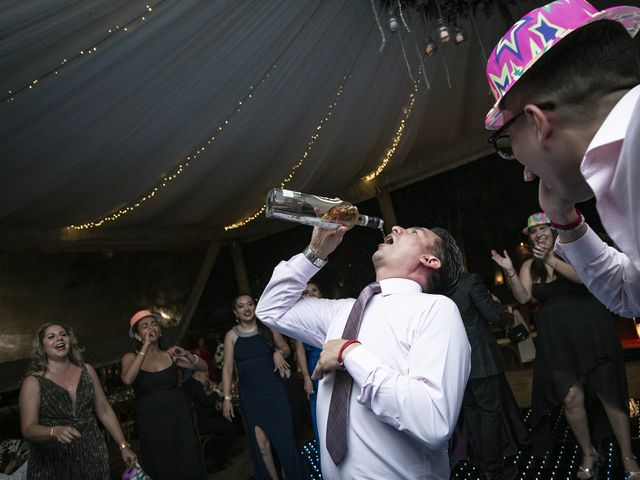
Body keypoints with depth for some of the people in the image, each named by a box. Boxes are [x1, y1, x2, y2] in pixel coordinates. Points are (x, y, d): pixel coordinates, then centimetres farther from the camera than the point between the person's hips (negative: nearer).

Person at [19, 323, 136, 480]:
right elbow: (28, 429, -14)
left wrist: (123, 446, 7)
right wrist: (55, 431, -33)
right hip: (53, 463, -3)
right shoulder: (33, 382, -7)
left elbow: (104, 411, 8)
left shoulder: (87, 371, 3)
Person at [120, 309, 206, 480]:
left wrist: (186, 354, -13)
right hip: (151, 421, -2)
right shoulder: (130, 357, -2)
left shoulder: (170, 354, 3)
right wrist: (145, 347, -22)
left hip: (178, 416, 2)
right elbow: (127, 379, -24)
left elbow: (203, 367, 5)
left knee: (188, 466, 8)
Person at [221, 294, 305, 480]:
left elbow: (286, 348, 14)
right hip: (250, 396, 0)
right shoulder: (231, 335, 2)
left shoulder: (268, 328, 3)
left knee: (284, 439, 1)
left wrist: (279, 353, -9)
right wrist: (227, 398, -3)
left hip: (274, 392, 0)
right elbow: (227, 367, 1)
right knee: (261, 444, -1)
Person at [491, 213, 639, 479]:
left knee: (610, 393, 3)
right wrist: (510, 272, -16)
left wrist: (551, 260, -25)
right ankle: (588, 454, 17)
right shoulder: (530, 266, 8)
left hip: (591, 330, -2)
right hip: (556, 339, 2)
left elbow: (584, 275, -18)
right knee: (571, 398, -5)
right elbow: (523, 298, -4)